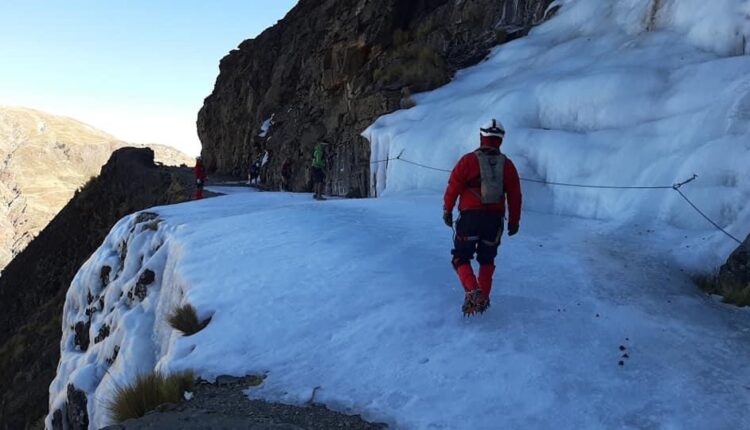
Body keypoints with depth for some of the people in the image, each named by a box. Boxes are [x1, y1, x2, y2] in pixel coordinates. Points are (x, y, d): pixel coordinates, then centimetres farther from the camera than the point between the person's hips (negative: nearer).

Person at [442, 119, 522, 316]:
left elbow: (453, 187, -5)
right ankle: (483, 298, 19)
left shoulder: (468, 160, -5)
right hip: (495, 219, 3)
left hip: (470, 217, -3)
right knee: (487, 260, 19)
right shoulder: (507, 164, 5)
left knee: (461, 258, 6)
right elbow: (515, 196, 8)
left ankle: (472, 291, -16)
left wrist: (447, 210, 7)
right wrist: (514, 221, 17)